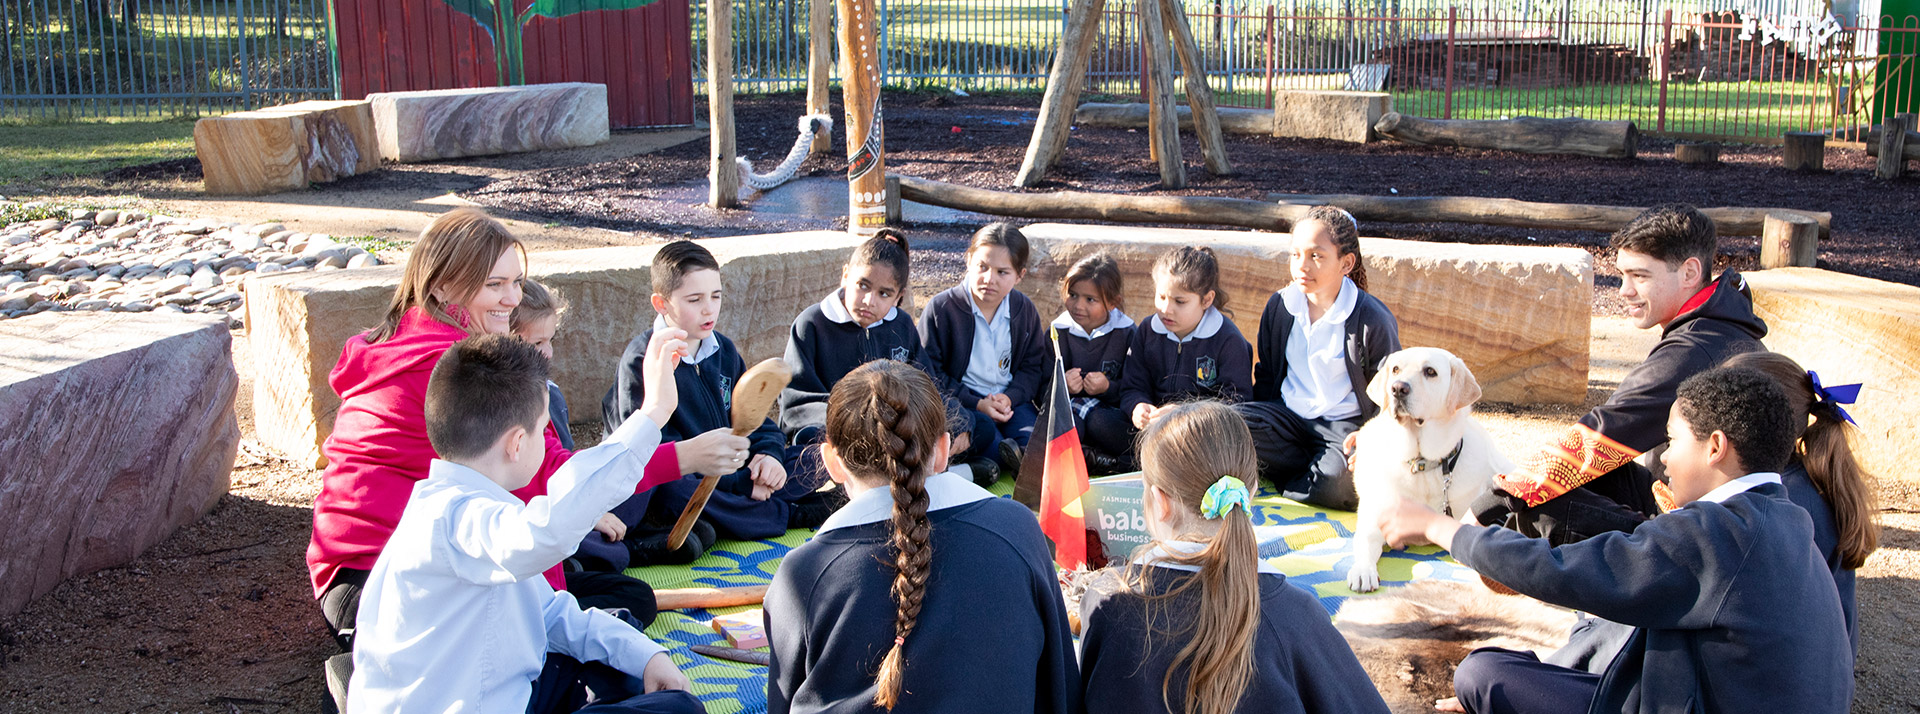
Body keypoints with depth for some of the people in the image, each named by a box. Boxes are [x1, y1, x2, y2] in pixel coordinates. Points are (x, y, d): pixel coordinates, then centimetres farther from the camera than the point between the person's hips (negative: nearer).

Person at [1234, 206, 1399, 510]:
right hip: (1289, 415, 4)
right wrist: (1262, 423, 1)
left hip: (1345, 423, -4)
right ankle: (1315, 474, -15)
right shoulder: (1280, 306, 4)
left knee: (1339, 482, -38)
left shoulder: (1373, 320, -9)